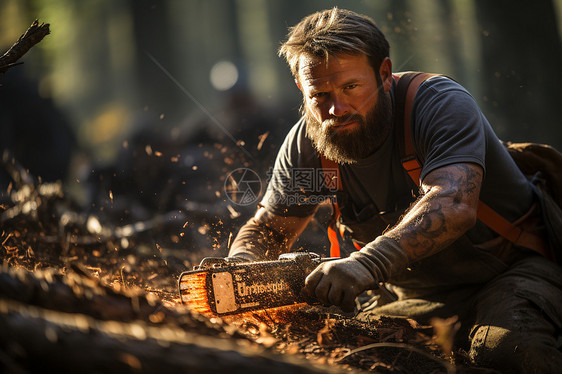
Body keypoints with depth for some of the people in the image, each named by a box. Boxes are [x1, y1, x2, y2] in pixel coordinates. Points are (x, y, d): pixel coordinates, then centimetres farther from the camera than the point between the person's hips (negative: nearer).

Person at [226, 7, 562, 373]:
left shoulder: (443, 104, -23)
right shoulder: (307, 144, -5)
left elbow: (453, 204, -41)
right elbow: (267, 228, 7)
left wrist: (368, 263, -57)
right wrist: (238, 264, -18)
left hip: (516, 270, -6)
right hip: (422, 299, 6)